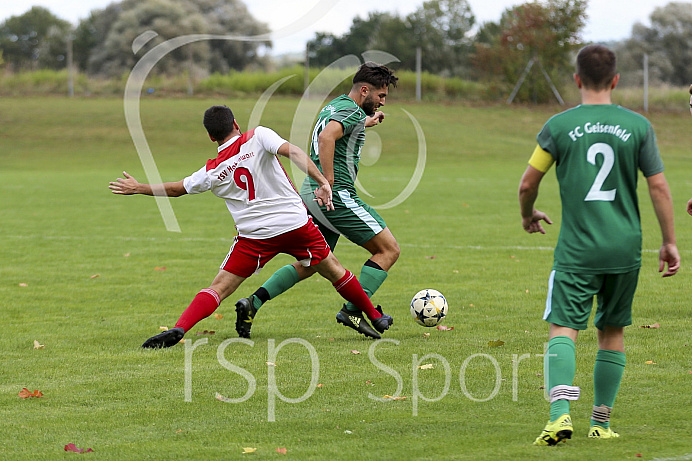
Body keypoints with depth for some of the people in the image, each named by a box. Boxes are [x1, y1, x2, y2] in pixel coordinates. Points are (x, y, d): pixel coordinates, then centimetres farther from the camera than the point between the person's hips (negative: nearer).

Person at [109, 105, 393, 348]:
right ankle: (376, 318, 31)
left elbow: (176, 189, 16)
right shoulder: (258, 137, 0)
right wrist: (322, 182, -19)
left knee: (219, 288, 2)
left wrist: (139, 188, 30)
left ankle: (178, 330, -17)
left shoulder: (212, 172, 5)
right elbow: (292, 152, -15)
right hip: (296, 223, 1)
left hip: (255, 236, -1)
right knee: (334, 271, 20)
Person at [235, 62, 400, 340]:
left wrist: (364, 123, 51)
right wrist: (329, 184, -27)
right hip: (337, 195, -10)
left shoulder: (334, 106, 20)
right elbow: (326, 137, -28)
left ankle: (253, 302, 2)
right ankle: (353, 311, -11)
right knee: (389, 249, -3)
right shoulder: (352, 110, -10)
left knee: (309, 264, 16)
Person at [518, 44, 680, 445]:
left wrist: (529, 215, 24)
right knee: (613, 332, 15)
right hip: (626, 247, 2)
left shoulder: (559, 126, -2)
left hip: (577, 249, -2)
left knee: (563, 329, -5)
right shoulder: (637, 126, 0)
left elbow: (528, 183, 3)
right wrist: (670, 243, 9)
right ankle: (602, 422, 20)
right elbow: (659, 187, 0)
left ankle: (560, 412, -26)